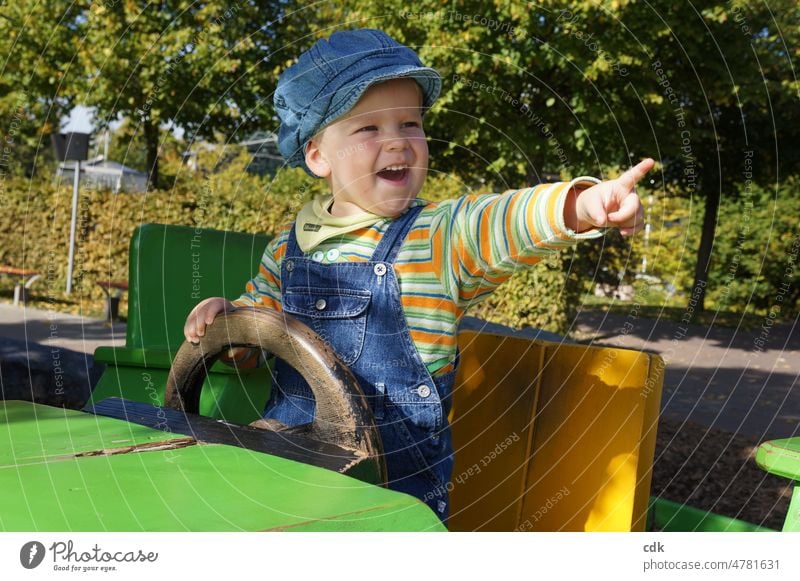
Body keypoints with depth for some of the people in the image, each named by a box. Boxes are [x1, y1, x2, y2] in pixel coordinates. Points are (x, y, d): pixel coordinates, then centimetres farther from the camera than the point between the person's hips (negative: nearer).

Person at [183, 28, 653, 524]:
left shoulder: (442, 237, -10)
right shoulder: (289, 248, 3)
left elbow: (504, 223, -31)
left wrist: (583, 205, -50)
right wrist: (226, 316, -4)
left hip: (401, 472, -4)